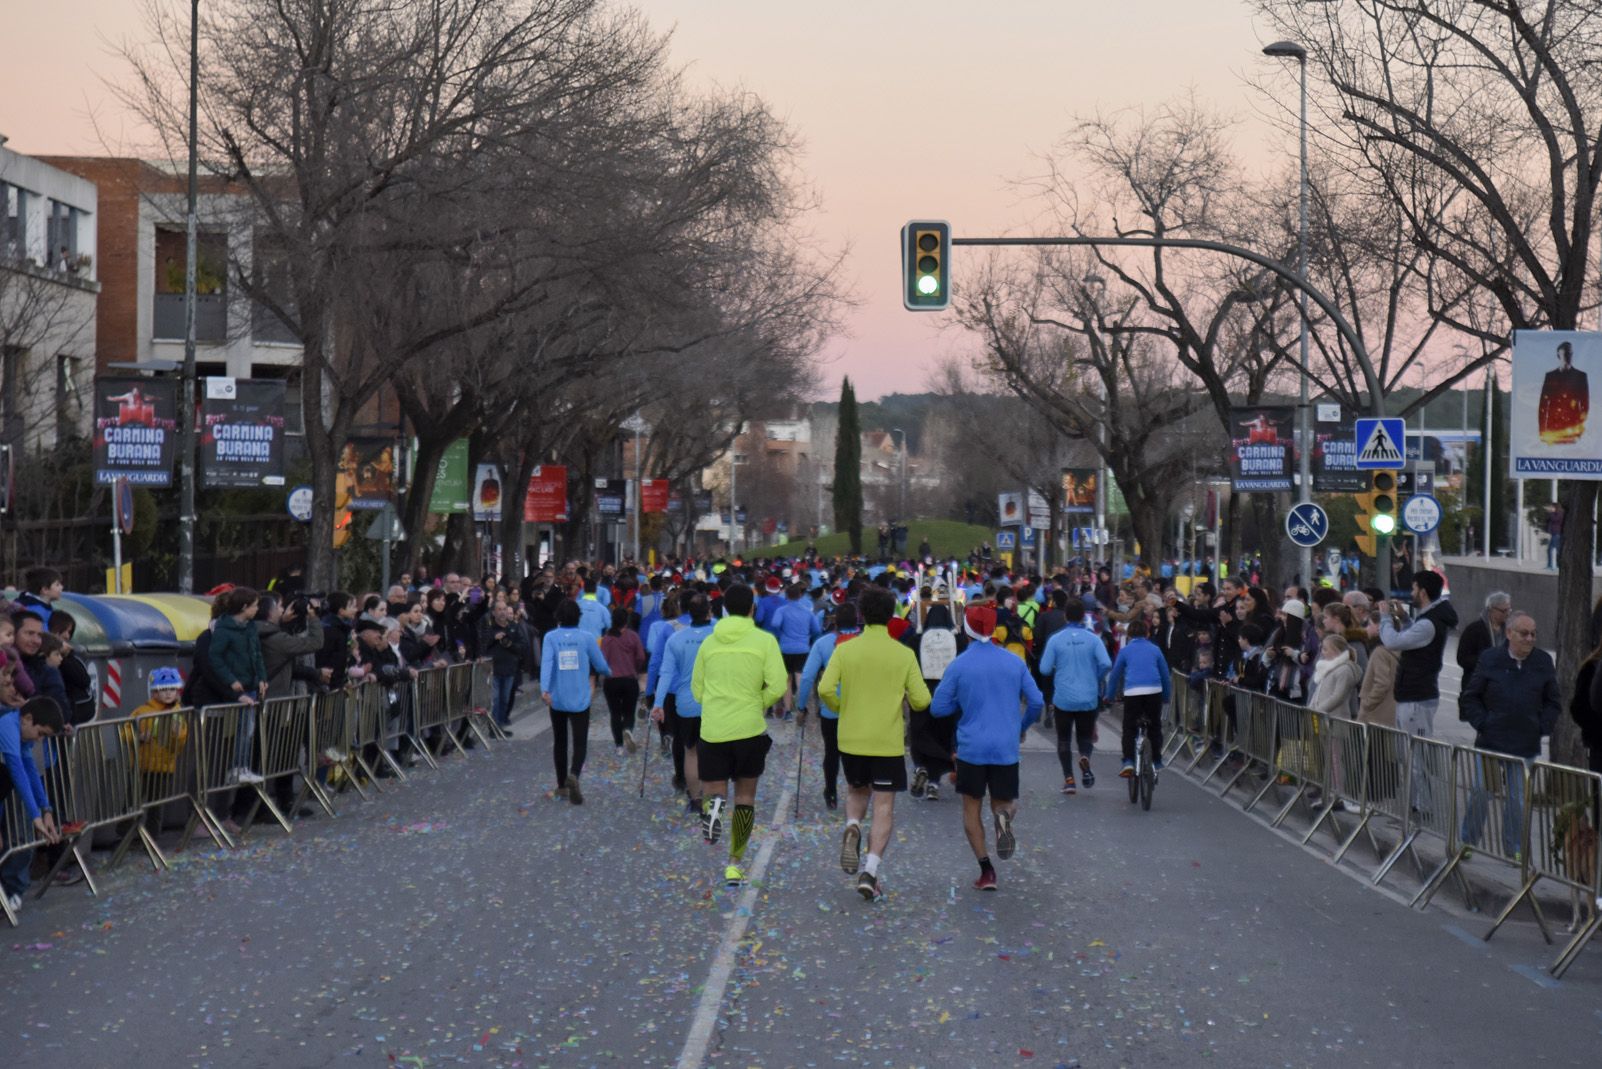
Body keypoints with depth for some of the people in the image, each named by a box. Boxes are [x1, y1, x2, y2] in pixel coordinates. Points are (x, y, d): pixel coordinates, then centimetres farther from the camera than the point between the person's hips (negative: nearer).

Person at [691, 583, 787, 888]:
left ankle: (713, 803, -26)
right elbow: (778, 686, -13)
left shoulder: (709, 642, 4)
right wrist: (758, 704, 6)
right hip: (749, 729, -1)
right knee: (745, 796, 14)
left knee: (713, 789, 12)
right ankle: (735, 864, 15)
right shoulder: (764, 640, -5)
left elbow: (697, 691, 10)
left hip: (712, 730, 1)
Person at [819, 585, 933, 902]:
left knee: (856, 791, 25)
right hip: (888, 742, -2)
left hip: (851, 739, 2)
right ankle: (870, 871, -8)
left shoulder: (845, 650, -4)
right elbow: (921, 701, -6)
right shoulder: (904, 654, -6)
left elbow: (825, 689, -12)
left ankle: (852, 828, -5)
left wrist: (842, 708, 7)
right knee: (884, 807, 4)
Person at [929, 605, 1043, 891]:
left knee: (972, 809, 12)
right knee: (1003, 801, 15)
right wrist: (1023, 727, 21)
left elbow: (938, 707, -5)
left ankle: (986, 871, 3)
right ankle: (1003, 814, -23)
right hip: (1007, 748, 2)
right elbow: (1036, 701, 3)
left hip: (971, 748, -2)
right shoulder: (1014, 662, 2)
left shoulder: (959, 665, -6)